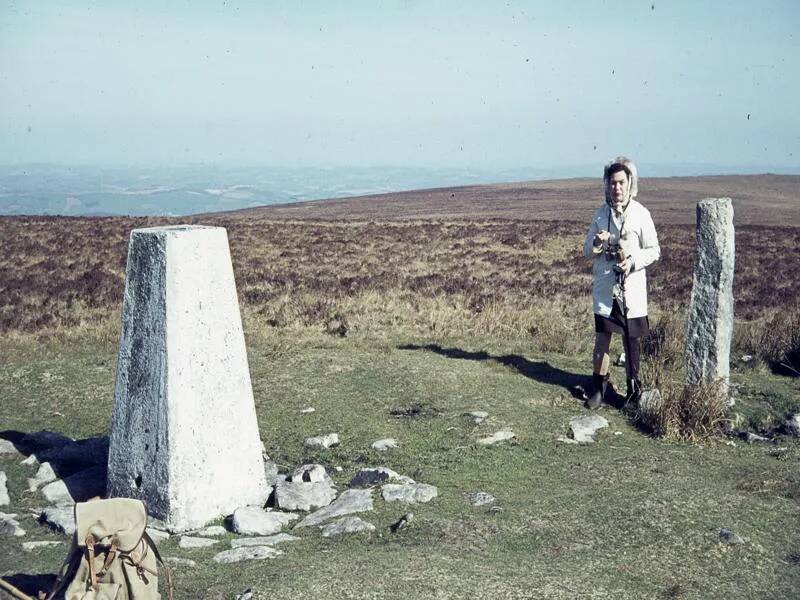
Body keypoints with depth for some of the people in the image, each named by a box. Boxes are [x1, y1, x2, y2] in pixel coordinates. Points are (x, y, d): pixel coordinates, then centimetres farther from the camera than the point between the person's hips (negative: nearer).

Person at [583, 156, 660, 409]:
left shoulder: (641, 214, -4)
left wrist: (633, 261, -16)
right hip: (604, 288, 2)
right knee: (601, 339, 2)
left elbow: (654, 250, 1)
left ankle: (634, 390, 20)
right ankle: (598, 388, 16)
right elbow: (587, 251, 11)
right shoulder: (600, 214, 5)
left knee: (632, 341, 7)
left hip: (631, 289, -2)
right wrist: (596, 244, -11)